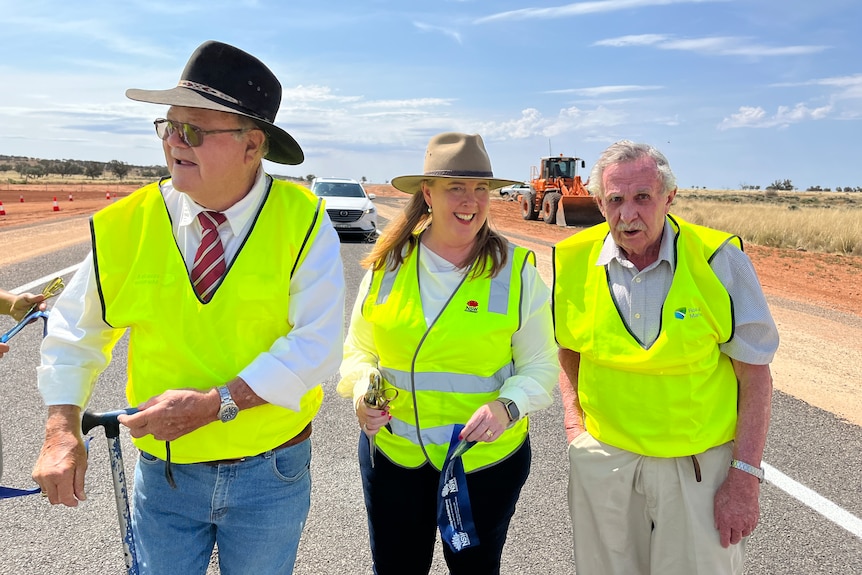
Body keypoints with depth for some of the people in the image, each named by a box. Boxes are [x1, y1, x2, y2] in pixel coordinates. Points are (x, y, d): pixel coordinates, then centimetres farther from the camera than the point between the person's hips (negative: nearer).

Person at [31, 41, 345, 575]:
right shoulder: (127, 224, -8)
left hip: (270, 473, -1)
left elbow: (318, 343, -20)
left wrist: (216, 403, -25)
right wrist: (63, 429, -7)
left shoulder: (303, 222, -14)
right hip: (165, 473, 2)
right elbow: (74, 331, 4)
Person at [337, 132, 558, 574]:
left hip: (487, 457, -1)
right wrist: (364, 387, -13)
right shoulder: (387, 263, -3)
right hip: (391, 451, 2)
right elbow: (358, 350, 7)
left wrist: (508, 407, -22)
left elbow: (540, 365, -4)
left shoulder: (517, 270, -8)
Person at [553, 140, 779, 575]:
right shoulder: (575, 261, -6)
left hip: (699, 462, -2)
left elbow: (755, 375, -7)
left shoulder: (719, 259, -13)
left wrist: (745, 477, -10)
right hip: (603, 458, 3)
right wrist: (573, 418, 1)